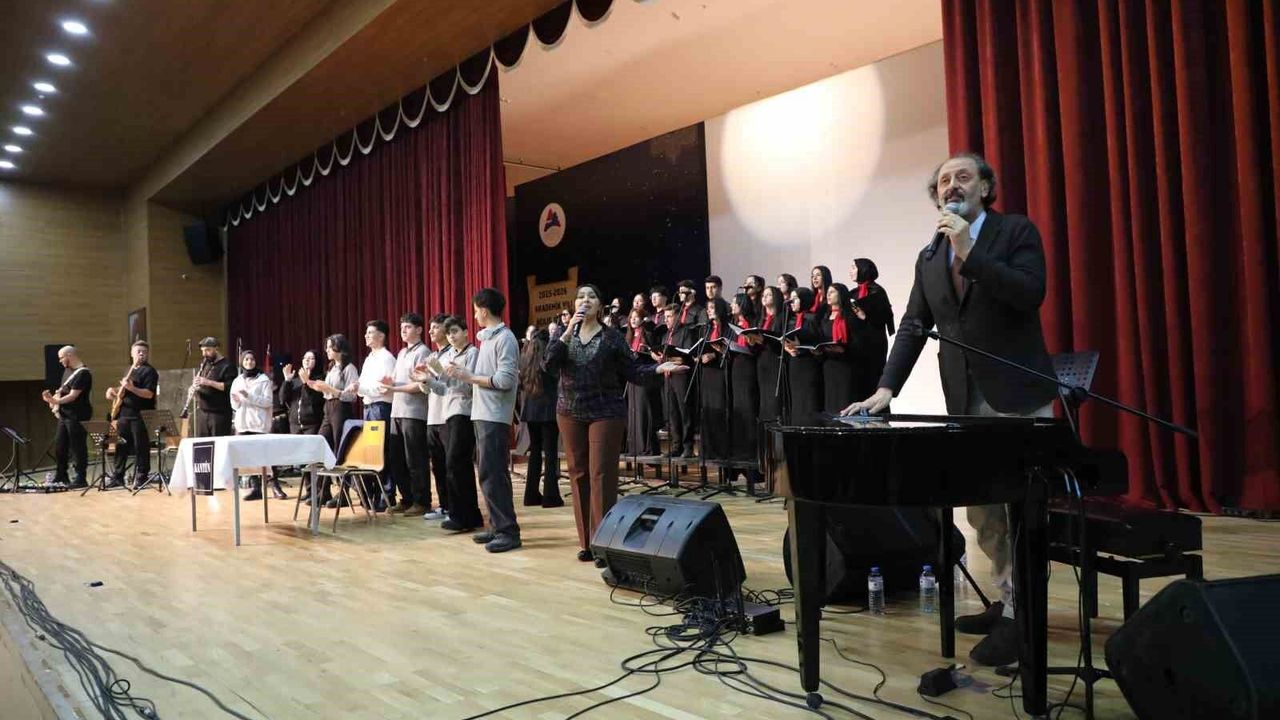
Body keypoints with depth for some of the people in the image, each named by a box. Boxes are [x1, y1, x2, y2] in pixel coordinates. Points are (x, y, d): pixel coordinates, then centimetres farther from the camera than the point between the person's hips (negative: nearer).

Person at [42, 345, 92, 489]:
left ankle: (80, 479, 1)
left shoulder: (83, 373, -15)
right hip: (64, 414, 10)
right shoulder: (67, 370, 14)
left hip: (77, 416, -10)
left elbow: (73, 396, -21)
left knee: (78, 447, -5)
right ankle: (60, 476, 26)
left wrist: (55, 401, -29)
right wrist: (56, 403, 7)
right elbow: (62, 390, 23)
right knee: (59, 445, 14)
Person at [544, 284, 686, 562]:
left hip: (606, 413, -3)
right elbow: (548, 365, -8)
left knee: (601, 476, -7)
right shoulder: (563, 334, 7)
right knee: (578, 474, 7)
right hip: (570, 413, 3)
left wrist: (659, 369, -20)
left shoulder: (612, 336, 0)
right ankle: (586, 541, 16)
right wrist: (567, 334, -17)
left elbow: (632, 370, -3)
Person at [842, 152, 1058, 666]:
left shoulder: (1017, 232, -2)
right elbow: (913, 327, 8)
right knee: (982, 513, 12)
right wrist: (886, 388, -3)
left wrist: (969, 251, -20)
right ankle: (1008, 599, 26)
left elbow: (1030, 294, -18)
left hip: (1017, 394, -6)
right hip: (965, 400, 6)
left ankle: (1019, 617, 7)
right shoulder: (929, 257, 12)